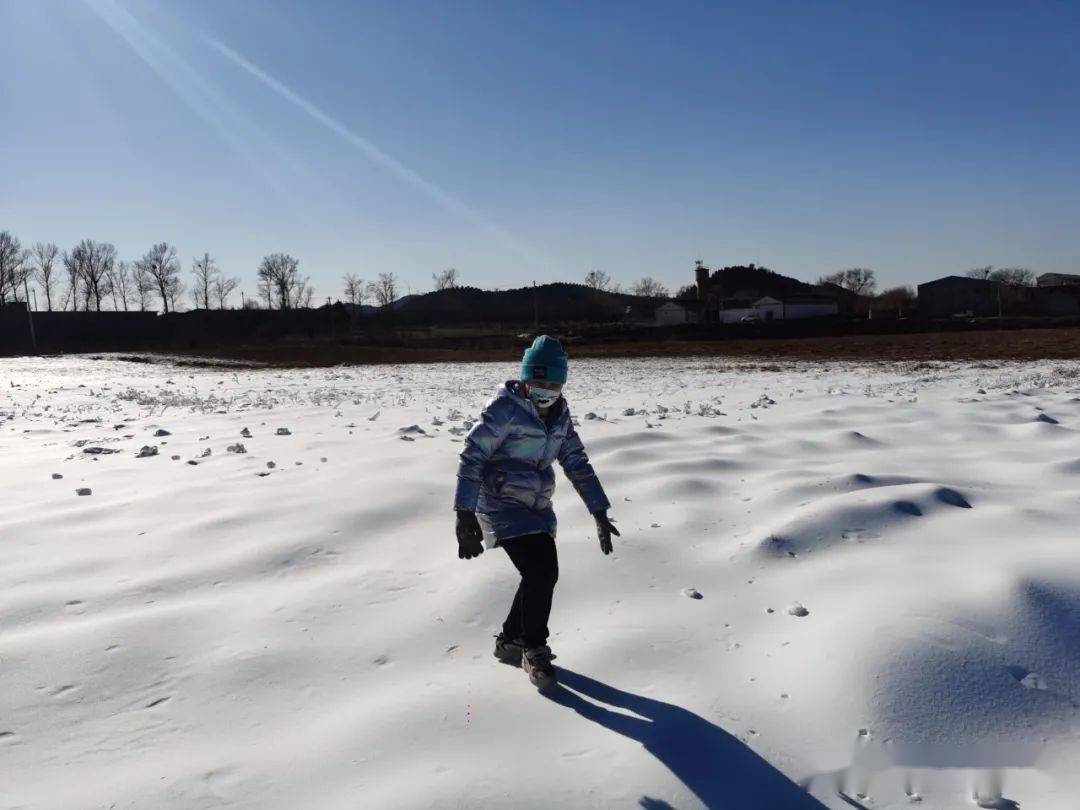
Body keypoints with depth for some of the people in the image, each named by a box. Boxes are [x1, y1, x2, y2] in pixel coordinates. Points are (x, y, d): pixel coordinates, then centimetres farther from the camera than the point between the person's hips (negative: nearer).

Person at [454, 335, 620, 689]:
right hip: (502, 508, -7)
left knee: (544, 574, 8)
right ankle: (534, 650, 7)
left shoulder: (559, 412, 3)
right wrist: (465, 516, -24)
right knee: (540, 573, -15)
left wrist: (600, 513, 6)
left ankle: (510, 641, 30)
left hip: (537, 508, 7)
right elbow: (472, 457, -20)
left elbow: (577, 463, 8)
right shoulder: (505, 408, -18)